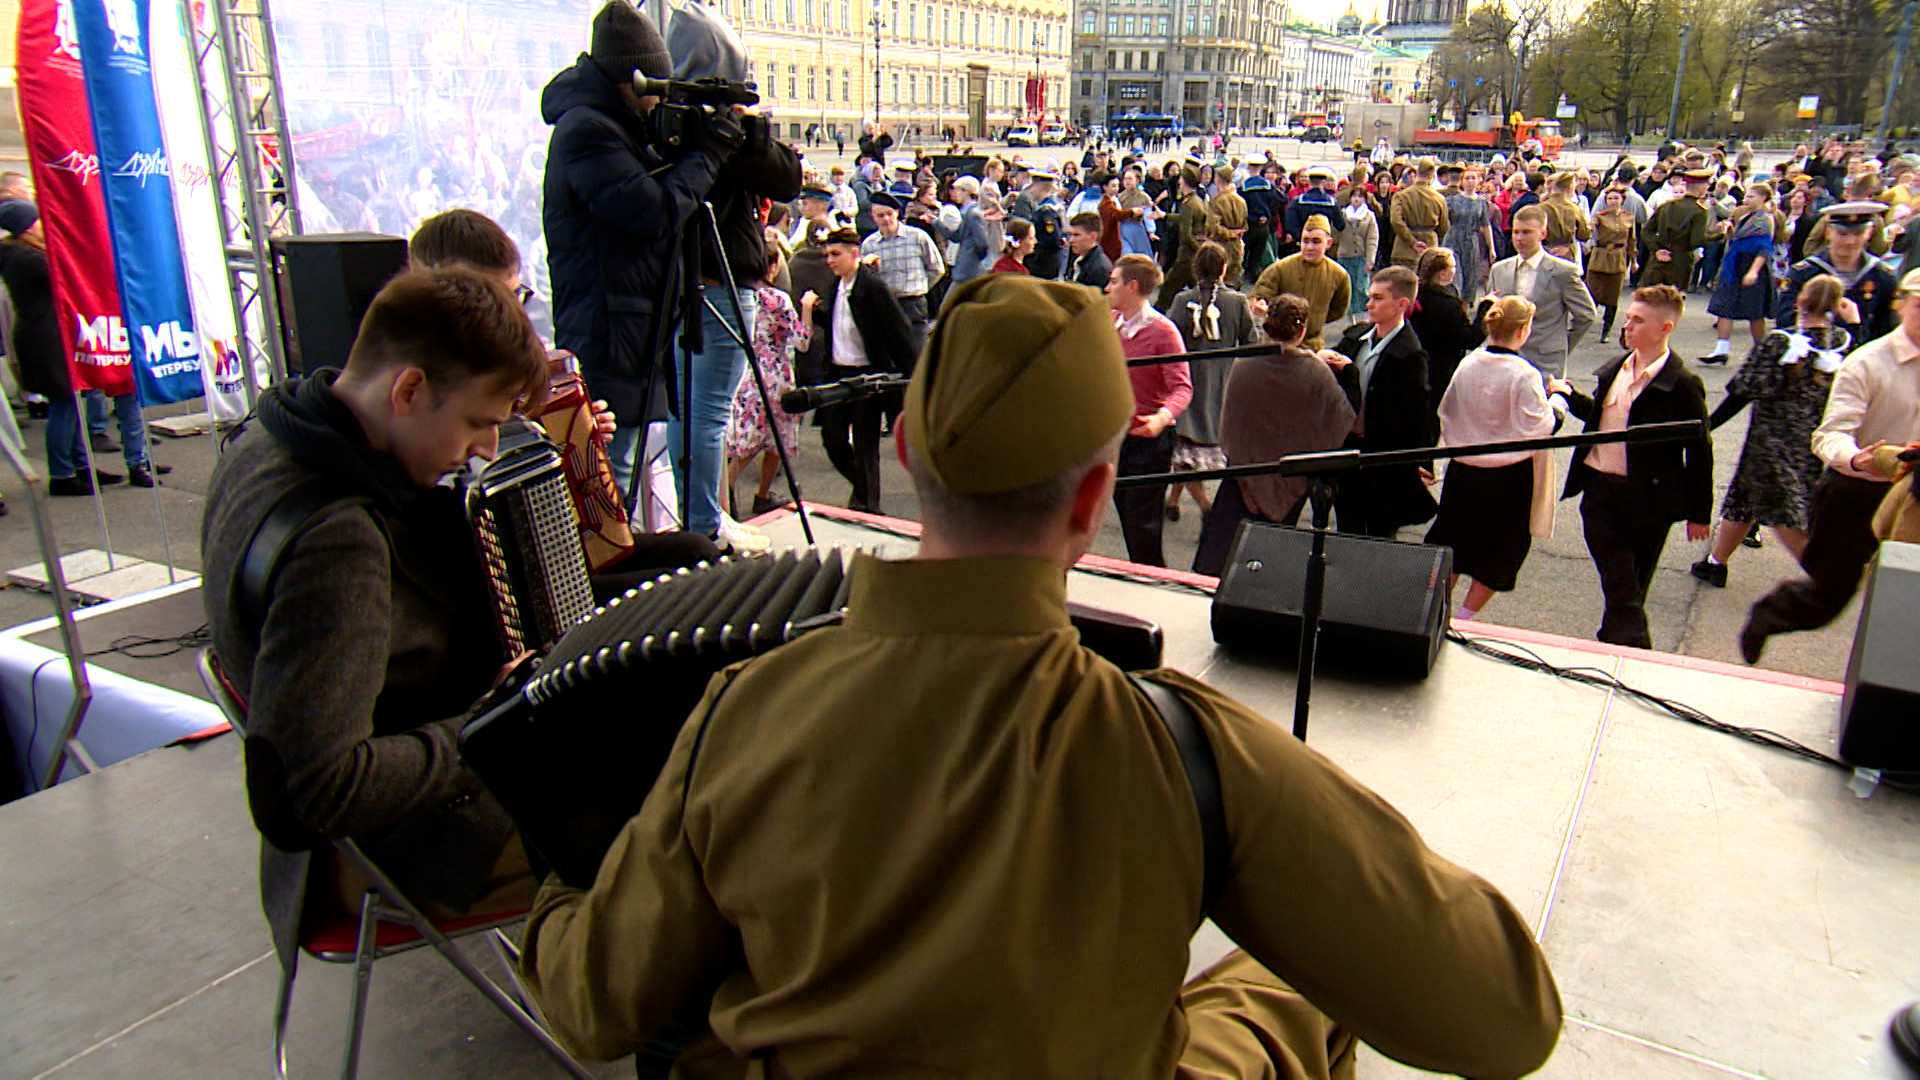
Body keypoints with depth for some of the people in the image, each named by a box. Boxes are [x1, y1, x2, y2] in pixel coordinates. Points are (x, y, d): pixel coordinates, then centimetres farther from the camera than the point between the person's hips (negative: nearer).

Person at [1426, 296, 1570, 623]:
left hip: (1463, 470, 5)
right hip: (1509, 476, -5)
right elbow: (1542, 427, -17)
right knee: (1502, 551, 13)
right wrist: (1559, 398, -3)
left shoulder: (1467, 364, -3)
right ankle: (1464, 619, 14)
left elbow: (1447, 412, 8)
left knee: (1453, 541, 19)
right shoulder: (1524, 375, -20)